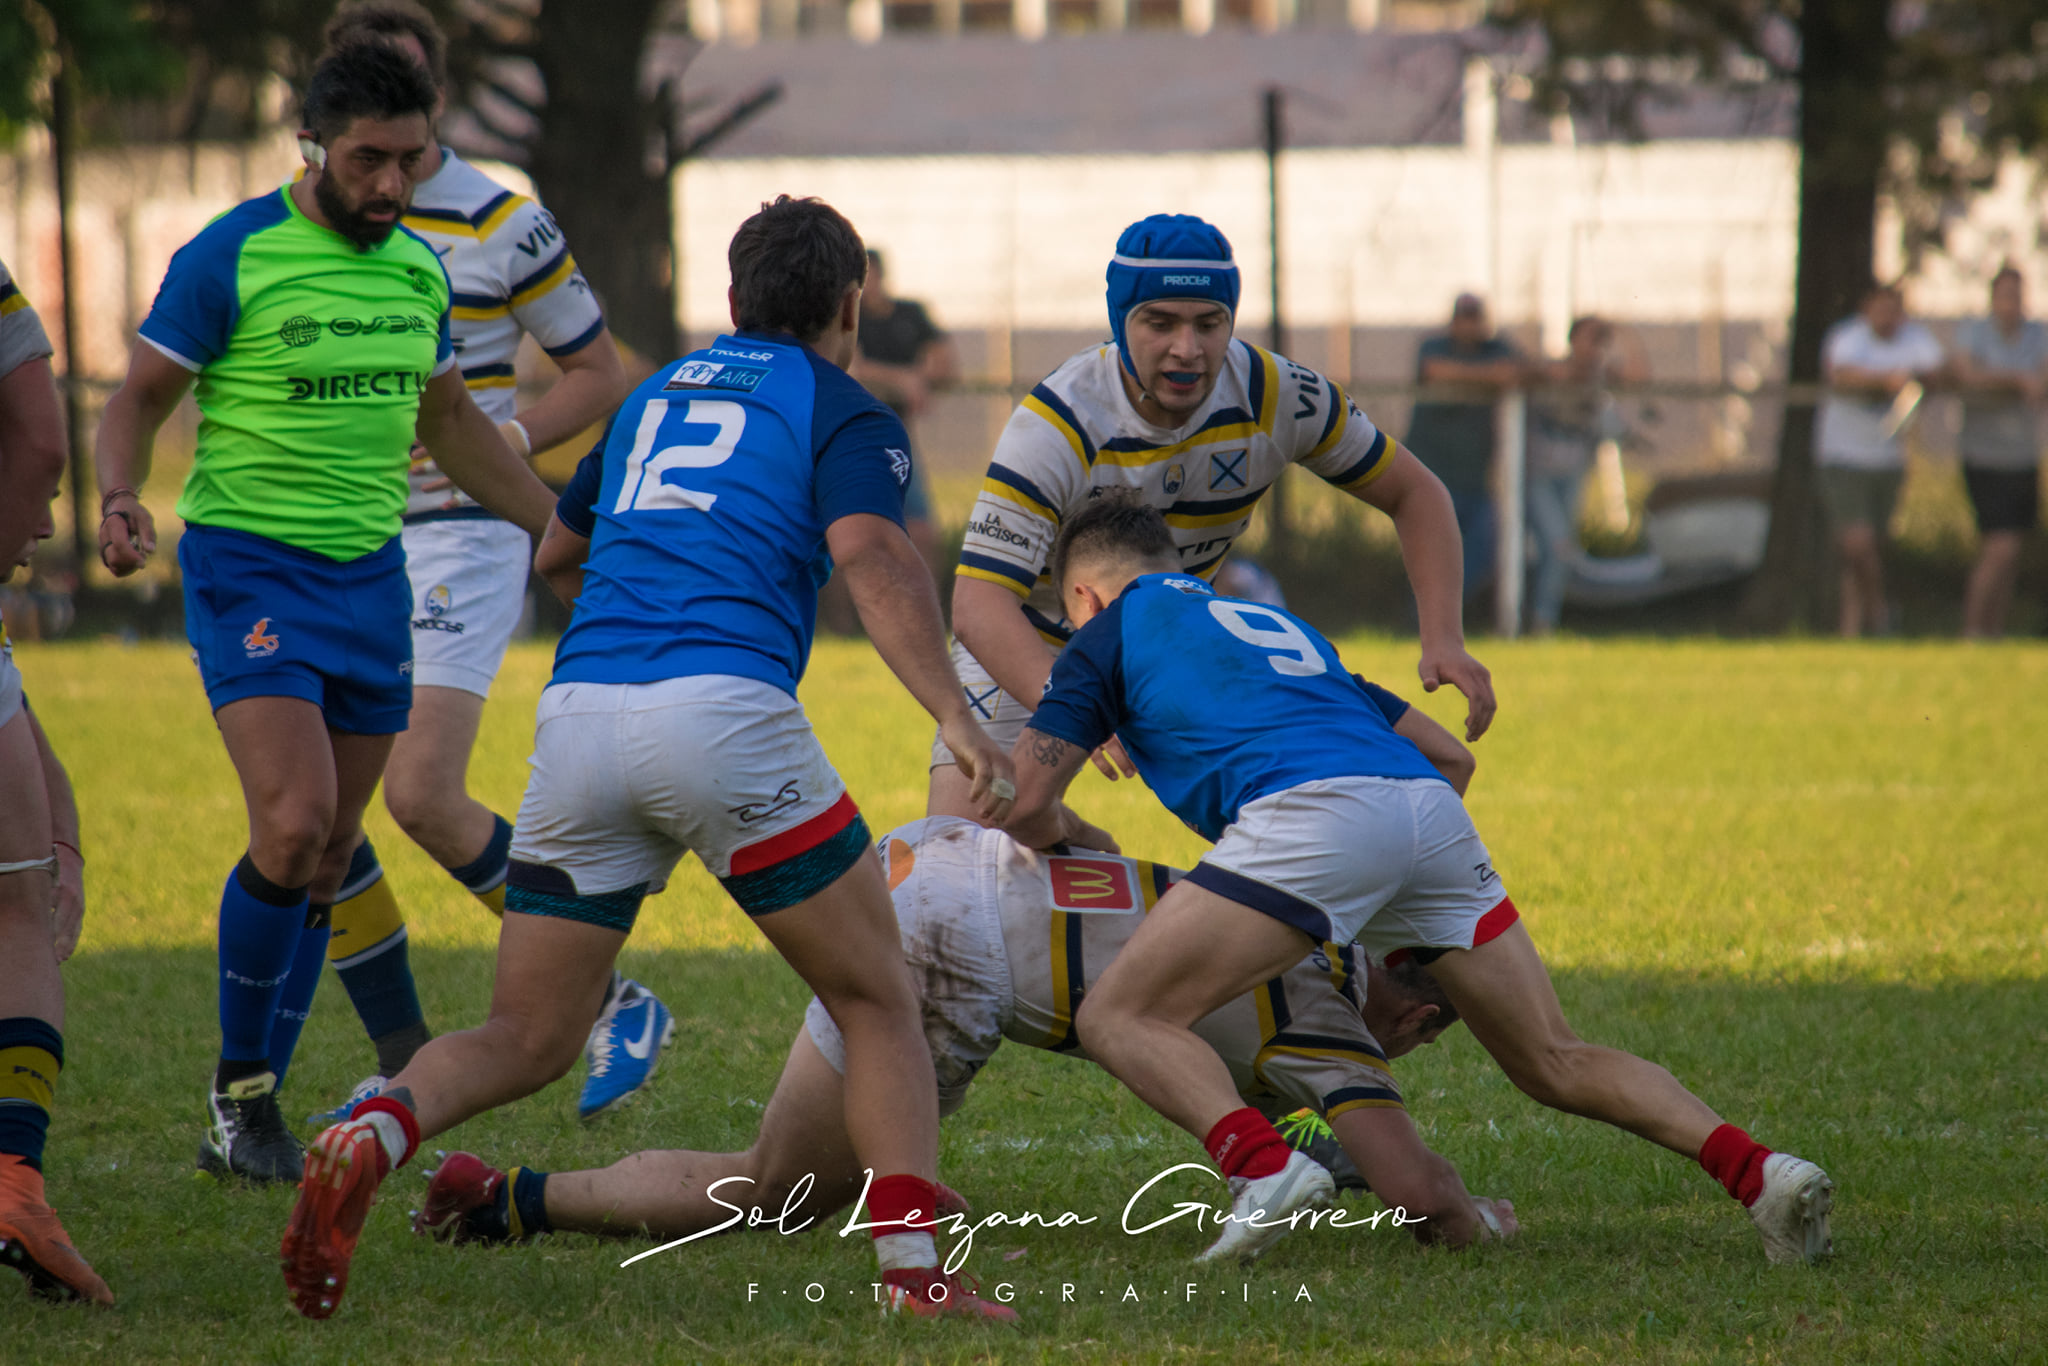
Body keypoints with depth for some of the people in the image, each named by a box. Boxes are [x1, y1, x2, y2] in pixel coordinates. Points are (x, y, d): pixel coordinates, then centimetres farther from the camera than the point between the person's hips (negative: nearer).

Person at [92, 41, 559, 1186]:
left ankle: (253, 1117, 14)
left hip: (370, 576, 6)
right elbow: (139, 401, -4)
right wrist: (120, 501, -24)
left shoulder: (417, 267, 8)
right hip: (249, 566, -6)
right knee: (294, 824, -21)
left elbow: (449, 421, 22)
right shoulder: (231, 257, -10)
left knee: (328, 863, 4)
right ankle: (241, 1085, -4)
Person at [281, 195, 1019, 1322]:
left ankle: (378, 1130, -20)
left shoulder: (658, 393, 28)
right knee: (877, 1004, 10)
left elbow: (555, 552, 42)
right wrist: (956, 718, -20)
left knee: (527, 1042, 10)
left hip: (578, 713, 5)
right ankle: (912, 1271, -4)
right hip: (721, 711, -5)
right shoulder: (843, 415, 11)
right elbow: (872, 555, -10)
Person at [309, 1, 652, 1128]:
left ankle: (610, 1001, -3)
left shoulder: (503, 224, -6)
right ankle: (404, 1060, 12)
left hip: (457, 537, -5)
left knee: (421, 794, -18)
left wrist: (506, 440, -14)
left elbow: (599, 374, 2)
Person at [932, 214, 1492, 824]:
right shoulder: (1055, 425, -32)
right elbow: (977, 605, -40)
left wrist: (1443, 638, -22)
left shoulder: (1277, 396, -20)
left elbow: (1414, 493, -6)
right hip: (1029, 657, -4)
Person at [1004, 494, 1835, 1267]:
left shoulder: (1112, 630, 22)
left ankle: (1262, 1167, -26)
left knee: (1117, 1018, -1)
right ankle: (1756, 1170, -7)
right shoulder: (1282, 626, 40)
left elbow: (1026, 807, 15)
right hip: (1433, 810, 6)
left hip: (1313, 814, -6)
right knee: (1555, 1064, 12)